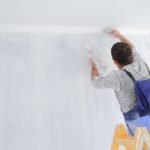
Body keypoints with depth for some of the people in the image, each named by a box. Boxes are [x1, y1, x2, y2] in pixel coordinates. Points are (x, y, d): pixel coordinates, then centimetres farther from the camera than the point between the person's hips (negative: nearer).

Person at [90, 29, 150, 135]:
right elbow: (132, 48, 19)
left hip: (136, 120, -5)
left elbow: (96, 82, 0)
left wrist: (94, 67, 19)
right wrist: (119, 35, 30)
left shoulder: (117, 76, -19)